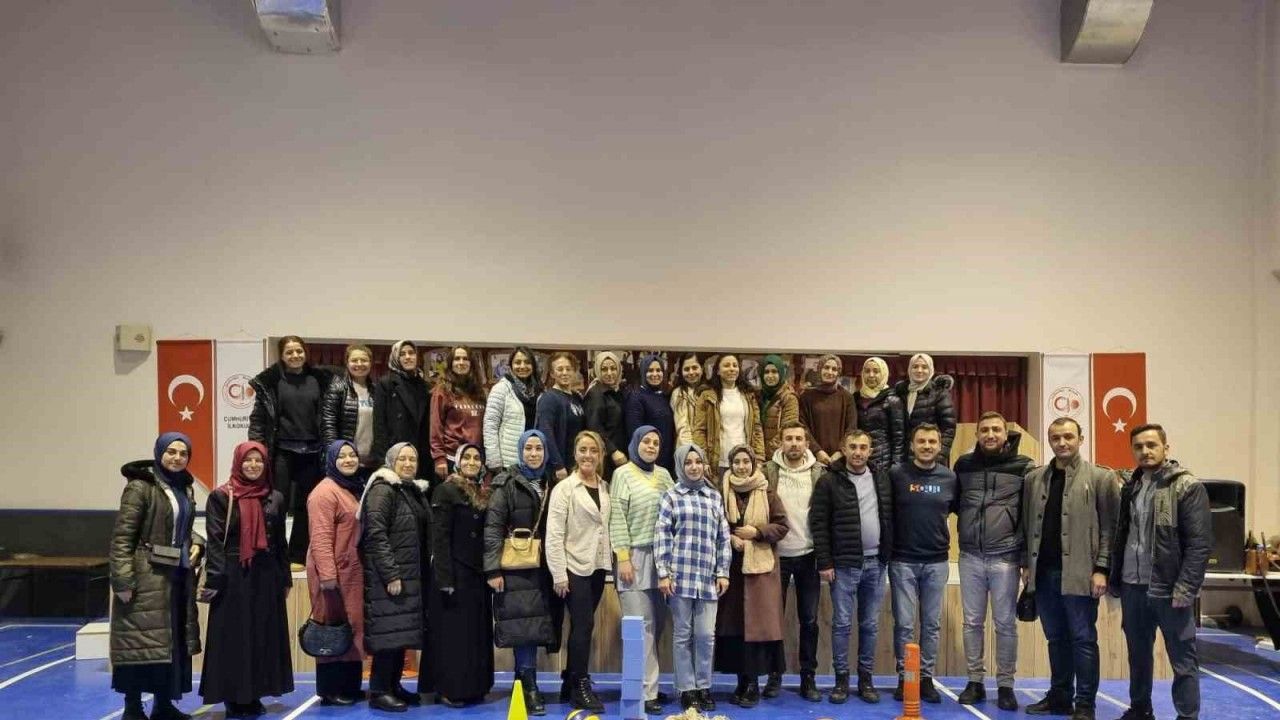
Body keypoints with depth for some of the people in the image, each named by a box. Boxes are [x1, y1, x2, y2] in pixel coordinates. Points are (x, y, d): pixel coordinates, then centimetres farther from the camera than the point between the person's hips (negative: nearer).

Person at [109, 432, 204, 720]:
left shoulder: (185, 488, 12)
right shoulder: (140, 486, -11)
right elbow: (122, 536, -14)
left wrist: (195, 543, 2)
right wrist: (123, 580, -20)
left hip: (178, 576, 8)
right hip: (147, 577, -8)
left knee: (175, 641, 12)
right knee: (142, 641, -4)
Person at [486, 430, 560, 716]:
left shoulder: (551, 484, 12)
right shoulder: (507, 484, -1)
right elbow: (492, 528, -6)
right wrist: (493, 569, -13)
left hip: (544, 567, 4)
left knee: (536, 623, 4)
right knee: (523, 622, -8)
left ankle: (524, 681, 14)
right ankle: (529, 686, -4)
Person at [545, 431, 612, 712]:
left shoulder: (606, 488, 10)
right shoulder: (564, 489, -6)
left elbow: (610, 527, 10)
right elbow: (554, 535, -10)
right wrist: (559, 575, -14)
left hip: (598, 567, 5)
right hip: (574, 567, -5)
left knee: (581, 626, 10)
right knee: (583, 625, -7)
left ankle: (570, 685, 19)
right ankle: (581, 687, 2)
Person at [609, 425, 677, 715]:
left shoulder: (664, 474, 14)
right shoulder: (623, 474, -1)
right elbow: (617, 518, -5)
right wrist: (623, 558, -12)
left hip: (660, 557, 5)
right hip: (634, 557, -5)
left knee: (657, 623, 6)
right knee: (640, 625, -6)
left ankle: (648, 684, 16)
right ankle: (644, 691, -2)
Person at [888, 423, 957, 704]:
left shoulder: (949, 478, 2)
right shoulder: (896, 475, -5)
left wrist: (950, 540, 9)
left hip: (937, 562, 2)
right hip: (903, 561, -2)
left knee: (932, 624, 7)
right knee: (904, 624, 2)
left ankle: (926, 678, 16)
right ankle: (904, 677, 11)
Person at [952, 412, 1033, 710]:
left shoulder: (1023, 467, -2)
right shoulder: (964, 464, 7)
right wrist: (969, 520, 10)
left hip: (1005, 557, -3)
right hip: (970, 556, 3)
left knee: (1005, 624, 4)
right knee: (972, 622, 7)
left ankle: (1005, 685, 13)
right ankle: (975, 681, 17)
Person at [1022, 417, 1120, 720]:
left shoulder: (1101, 478, -2)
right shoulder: (1034, 479, 11)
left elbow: (1109, 527, -6)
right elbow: (1027, 525, 14)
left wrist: (1101, 569, -11)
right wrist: (1026, 564, 9)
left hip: (1079, 573, -4)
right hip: (1043, 572, 5)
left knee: (1083, 639, 1)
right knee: (1056, 638, 13)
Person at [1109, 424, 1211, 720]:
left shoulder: (1188, 487, -8)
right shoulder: (1130, 487, 10)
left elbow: (1200, 543, -13)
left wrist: (1185, 589, -18)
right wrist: (1115, 578, 9)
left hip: (1169, 590, -6)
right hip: (1132, 587, 6)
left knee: (1183, 660, 2)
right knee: (1138, 655, 16)